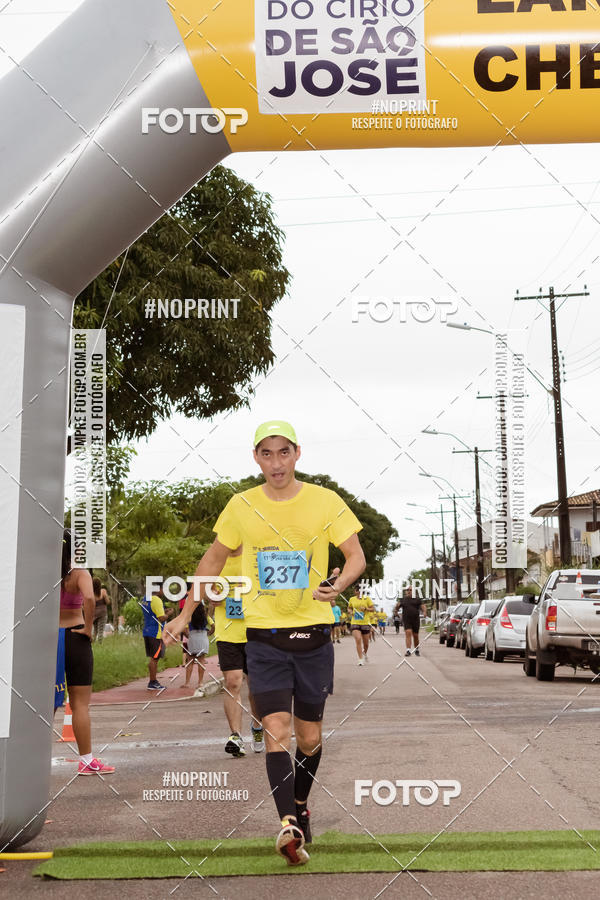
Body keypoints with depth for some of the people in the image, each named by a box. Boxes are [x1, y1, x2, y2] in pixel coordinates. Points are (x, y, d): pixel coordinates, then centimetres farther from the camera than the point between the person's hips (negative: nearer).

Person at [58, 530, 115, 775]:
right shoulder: (79, 575, -8)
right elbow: (89, 598, -27)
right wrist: (88, 627, -15)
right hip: (74, 638, -4)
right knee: (80, 703, 2)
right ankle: (87, 761, 6)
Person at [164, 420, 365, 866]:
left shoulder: (325, 501, -3)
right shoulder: (241, 506, 2)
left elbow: (357, 555, -3)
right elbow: (215, 558, 15)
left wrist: (339, 584, -26)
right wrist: (186, 614, 13)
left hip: (313, 634, 0)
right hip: (263, 635, 0)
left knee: (310, 738, 10)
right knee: (276, 732, -15)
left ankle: (300, 805, 36)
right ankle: (289, 827, -18)